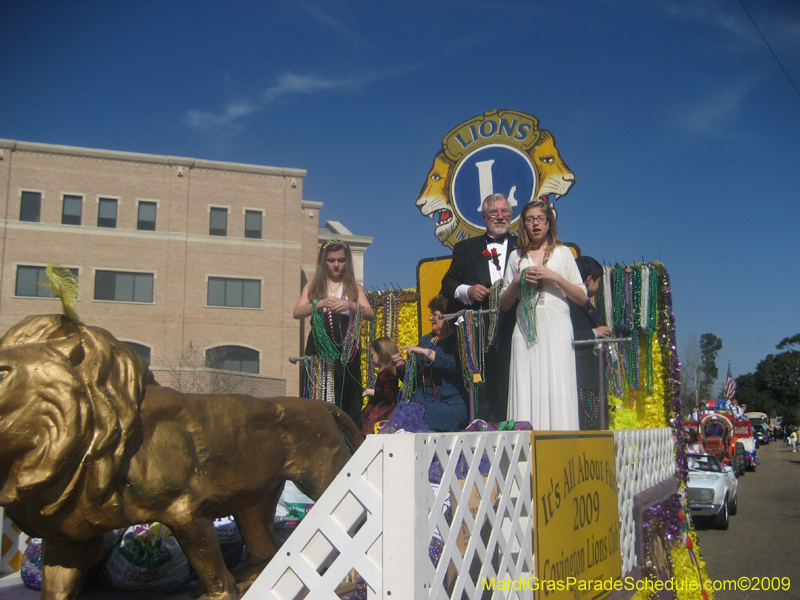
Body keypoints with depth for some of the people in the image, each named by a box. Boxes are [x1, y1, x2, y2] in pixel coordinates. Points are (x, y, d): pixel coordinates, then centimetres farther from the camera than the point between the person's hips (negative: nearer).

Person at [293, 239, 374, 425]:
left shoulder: (354, 288, 14)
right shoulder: (313, 286, 13)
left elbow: (369, 314, -2)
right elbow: (297, 313, -2)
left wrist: (350, 306, -22)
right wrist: (321, 304, -20)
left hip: (346, 350, 0)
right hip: (319, 348, 0)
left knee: (346, 395, -5)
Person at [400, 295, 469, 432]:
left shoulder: (457, 340, -1)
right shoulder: (426, 340, 19)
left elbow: (454, 364, -22)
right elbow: (413, 375, 20)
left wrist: (424, 352, -18)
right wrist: (402, 366, -1)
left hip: (450, 404, -5)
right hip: (422, 401, 6)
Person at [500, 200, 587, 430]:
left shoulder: (562, 253, 12)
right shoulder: (517, 256, 16)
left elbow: (582, 297, 6)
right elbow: (504, 304, 15)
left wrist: (555, 277, -6)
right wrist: (517, 282, -3)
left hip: (556, 327, -1)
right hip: (525, 328, 1)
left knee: (557, 389, -8)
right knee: (526, 390, -5)